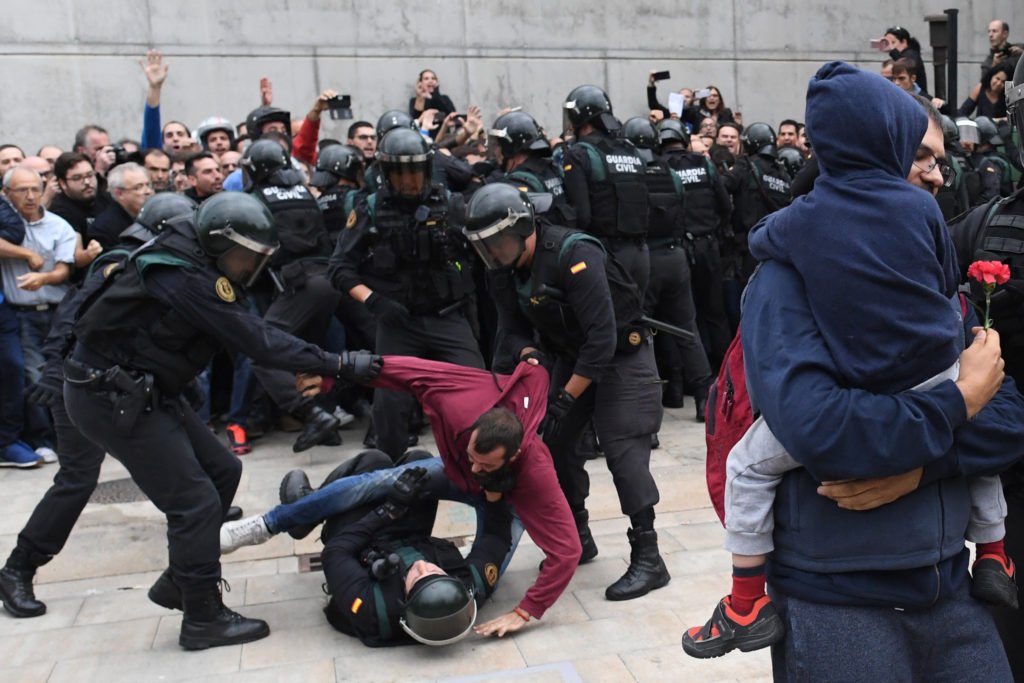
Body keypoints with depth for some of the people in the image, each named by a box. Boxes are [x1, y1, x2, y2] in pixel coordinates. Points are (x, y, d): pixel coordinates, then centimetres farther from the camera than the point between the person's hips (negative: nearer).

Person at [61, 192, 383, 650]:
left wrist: (312, 372, -5)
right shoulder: (185, 279, -24)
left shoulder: (191, 267, 7)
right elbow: (256, 340, -27)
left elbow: (250, 335, 4)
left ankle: (179, 581, 25)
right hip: (111, 398, -10)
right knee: (196, 502, -7)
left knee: (222, 471, 12)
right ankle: (203, 621, 7)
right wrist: (339, 364, -24)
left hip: (141, 391, 10)